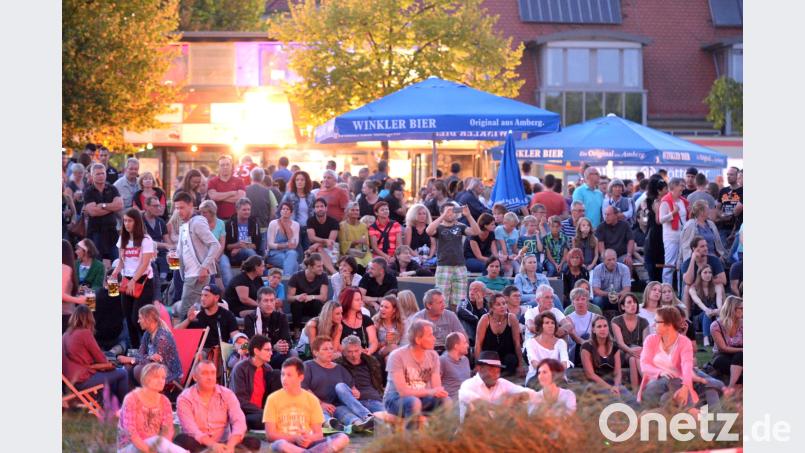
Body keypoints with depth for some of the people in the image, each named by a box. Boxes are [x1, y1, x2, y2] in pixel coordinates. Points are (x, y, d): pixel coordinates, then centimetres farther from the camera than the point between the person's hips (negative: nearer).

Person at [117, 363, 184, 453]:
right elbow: (130, 431, -19)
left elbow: (168, 430, -3)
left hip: (154, 445, 5)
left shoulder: (164, 401, 6)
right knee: (158, 441, -35)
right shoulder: (132, 399, -10)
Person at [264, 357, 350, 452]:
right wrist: (295, 438, -17)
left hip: (308, 444, 3)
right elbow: (270, 435, -3)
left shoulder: (311, 399, 9)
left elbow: (318, 434, 7)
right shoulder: (273, 398, 2)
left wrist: (309, 438, -17)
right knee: (279, 445, -41)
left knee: (343, 438, -21)